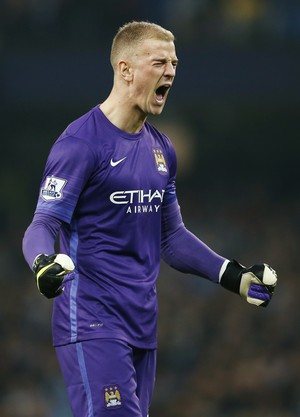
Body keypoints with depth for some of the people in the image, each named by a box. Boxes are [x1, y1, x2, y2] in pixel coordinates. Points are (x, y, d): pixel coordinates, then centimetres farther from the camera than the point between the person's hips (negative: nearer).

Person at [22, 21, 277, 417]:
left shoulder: (162, 148, 15)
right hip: (92, 324, -8)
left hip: (143, 326, 8)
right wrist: (45, 263, -35)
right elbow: (44, 224, -13)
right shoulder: (81, 142, -10)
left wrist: (236, 276, 16)